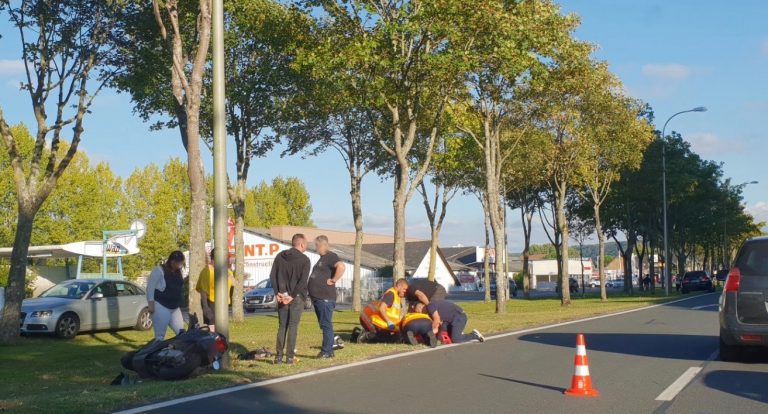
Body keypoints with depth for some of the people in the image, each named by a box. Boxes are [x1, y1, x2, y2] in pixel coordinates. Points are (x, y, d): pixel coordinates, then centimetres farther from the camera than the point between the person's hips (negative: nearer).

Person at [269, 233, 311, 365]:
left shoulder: (280, 256, 9)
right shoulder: (304, 260, -4)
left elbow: (272, 276, 2)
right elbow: (302, 281, -14)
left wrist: (277, 293, -1)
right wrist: (292, 296, -13)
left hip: (282, 297, 4)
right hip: (296, 297, -4)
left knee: (282, 326, 9)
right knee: (293, 326, 0)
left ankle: (279, 356, 5)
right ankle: (290, 357, -2)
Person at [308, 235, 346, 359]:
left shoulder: (331, 256, -12)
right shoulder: (322, 258, 20)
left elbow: (341, 267, -31)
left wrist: (333, 280, -22)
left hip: (325, 297, -10)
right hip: (317, 297, 10)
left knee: (325, 324, -4)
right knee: (323, 324, 14)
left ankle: (327, 352, 1)